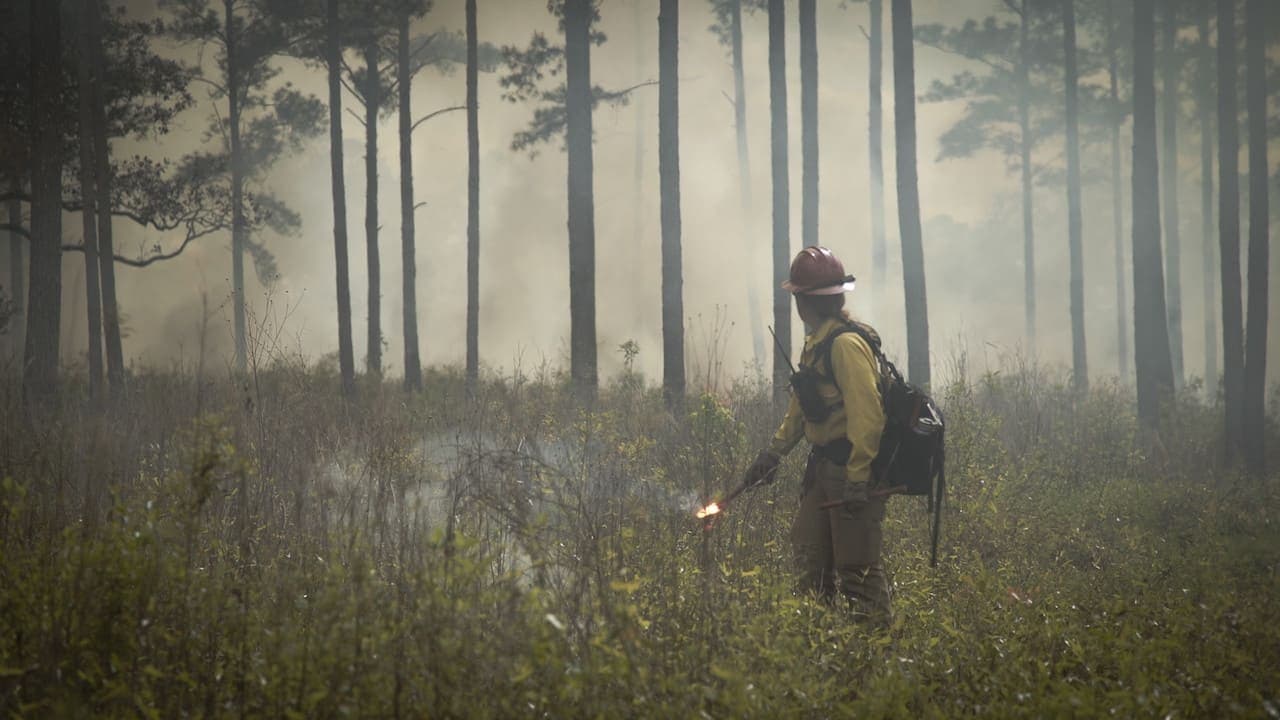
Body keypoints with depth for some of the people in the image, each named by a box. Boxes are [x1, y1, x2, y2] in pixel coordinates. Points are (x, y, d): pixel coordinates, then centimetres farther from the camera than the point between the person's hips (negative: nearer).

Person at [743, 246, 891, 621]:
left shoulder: (846, 344, -19)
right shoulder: (817, 342, 14)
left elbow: (866, 414, -25)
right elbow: (801, 404, 26)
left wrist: (857, 478, -27)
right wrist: (774, 451, 26)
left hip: (851, 467, -10)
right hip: (824, 464, 10)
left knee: (857, 566, -9)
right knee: (808, 550, 15)